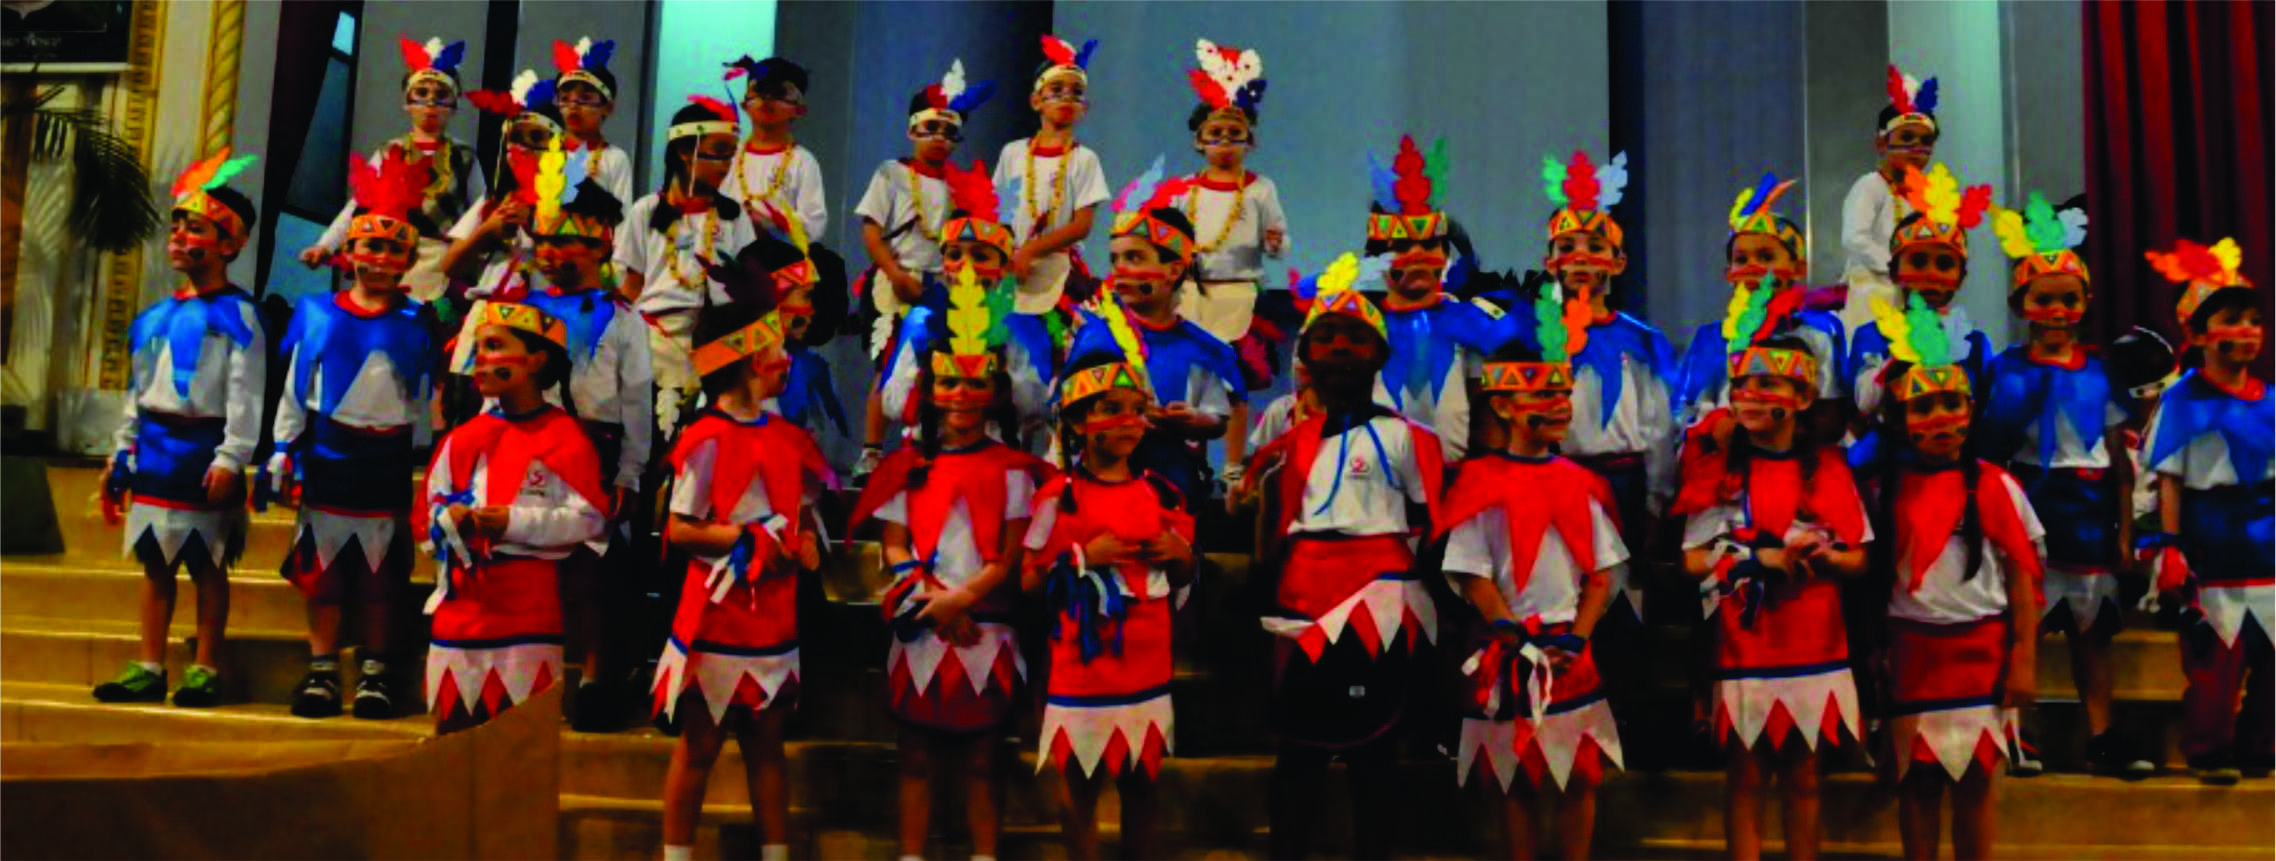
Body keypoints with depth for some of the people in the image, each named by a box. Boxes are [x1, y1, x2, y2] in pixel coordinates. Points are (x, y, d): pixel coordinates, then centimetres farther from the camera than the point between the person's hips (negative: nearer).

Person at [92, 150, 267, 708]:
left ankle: (205, 671, 10)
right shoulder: (156, 317, 13)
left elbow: (245, 395, -13)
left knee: (208, 567, 2)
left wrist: (230, 459, -19)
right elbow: (138, 393, 19)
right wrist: (121, 456, 17)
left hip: (204, 450, -7)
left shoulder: (237, 315, -8)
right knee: (155, 562, 10)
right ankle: (149, 669, 17)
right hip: (155, 449, 7)